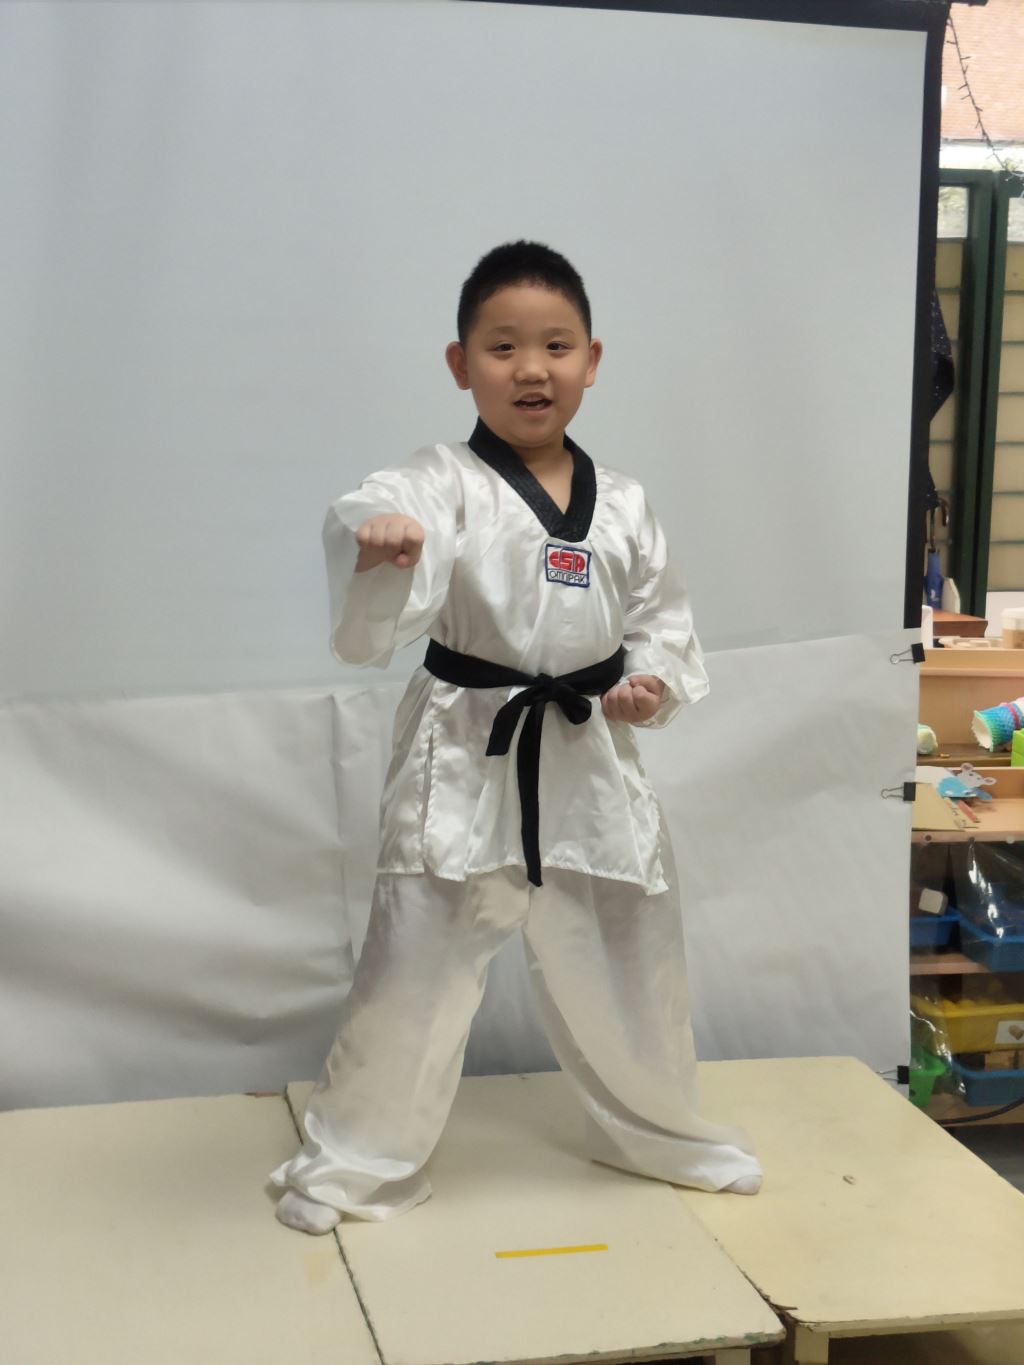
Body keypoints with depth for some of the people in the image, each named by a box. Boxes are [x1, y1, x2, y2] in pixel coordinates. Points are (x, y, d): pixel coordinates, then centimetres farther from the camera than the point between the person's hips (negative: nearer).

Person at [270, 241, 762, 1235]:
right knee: (413, 966, 0)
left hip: (590, 762, 4)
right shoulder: (441, 485, -11)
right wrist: (376, 542, -54)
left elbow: (661, 614, 13)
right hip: (463, 763, -4)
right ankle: (355, 1160, 21)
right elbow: (392, 522, -32)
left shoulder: (622, 504, 3)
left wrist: (656, 682, -7)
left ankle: (661, 1133, 42)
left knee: (627, 959, 17)